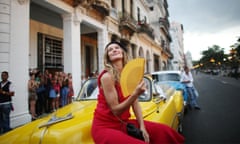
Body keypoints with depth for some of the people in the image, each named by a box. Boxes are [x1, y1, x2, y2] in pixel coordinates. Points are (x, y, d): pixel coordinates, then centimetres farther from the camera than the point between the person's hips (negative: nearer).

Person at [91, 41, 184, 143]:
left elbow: (135, 103, 3)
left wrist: (142, 126, -7)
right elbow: (116, 110, -20)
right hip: (104, 127, -6)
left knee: (164, 131, -2)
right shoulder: (107, 76, -18)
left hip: (123, 123, 7)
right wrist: (135, 94, -31)